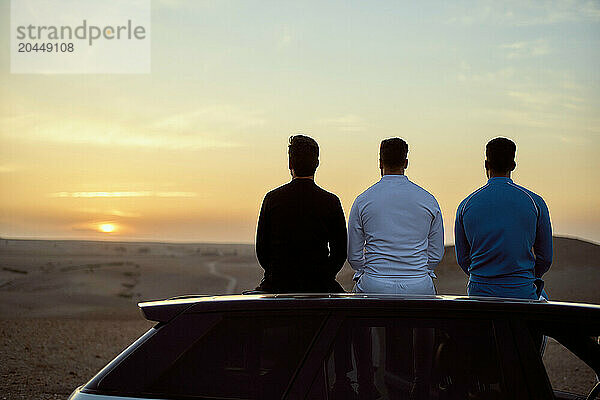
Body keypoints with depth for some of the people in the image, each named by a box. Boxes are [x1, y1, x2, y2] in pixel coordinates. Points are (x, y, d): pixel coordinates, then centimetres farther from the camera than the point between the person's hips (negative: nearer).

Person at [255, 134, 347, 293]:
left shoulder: (272, 198, -3)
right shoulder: (331, 202, -5)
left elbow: (261, 249, 0)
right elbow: (340, 252, -2)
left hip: (277, 286, 1)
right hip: (318, 286, 0)